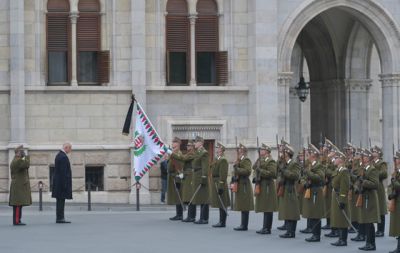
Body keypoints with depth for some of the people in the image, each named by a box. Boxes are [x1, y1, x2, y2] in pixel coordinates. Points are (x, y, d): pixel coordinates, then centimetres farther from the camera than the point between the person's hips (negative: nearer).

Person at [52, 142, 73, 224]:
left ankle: (59, 218, 13)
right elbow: (63, 172, -21)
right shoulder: (63, 157, -16)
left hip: (58, 182, 10)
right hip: (62, 182, -10)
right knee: (61, 200, -8)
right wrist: (65, 184, -21)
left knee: (60, 201, 11)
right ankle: (60, 218, -8)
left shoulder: (59, 155, 16)